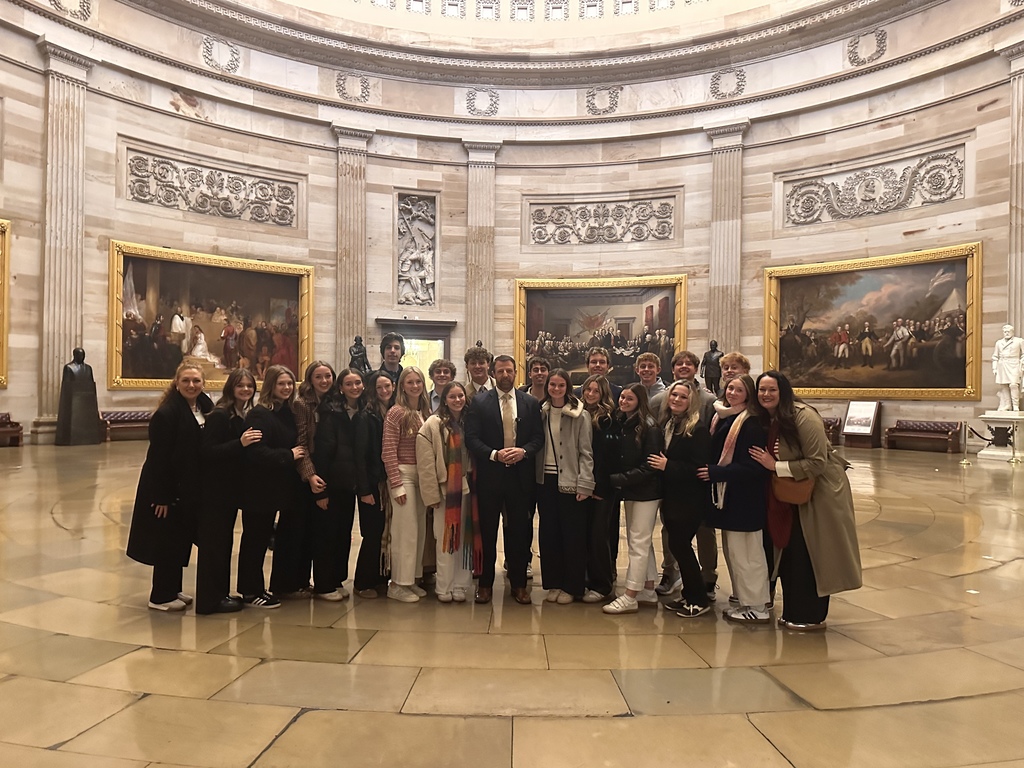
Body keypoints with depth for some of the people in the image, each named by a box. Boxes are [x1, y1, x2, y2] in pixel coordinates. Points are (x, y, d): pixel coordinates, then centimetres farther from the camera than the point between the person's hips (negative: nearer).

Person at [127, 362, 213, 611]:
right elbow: (158, 457, -18)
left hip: (192, 488, 7)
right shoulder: (167, 413, -17)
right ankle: (161, 596, 18)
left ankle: (173, 589, 31)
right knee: (167, 541, 4)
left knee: (182, 539, 16)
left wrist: (203, 487, 5)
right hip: (169, 488, -7)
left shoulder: (205, 408, 4)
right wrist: (162, 496, -18)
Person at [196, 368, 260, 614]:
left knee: (225, 541, 15)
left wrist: (250, 443, -2)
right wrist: (240, 443, -29)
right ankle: (210, 599, 9)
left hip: (232, 487, 8)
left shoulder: (246, 415, 8)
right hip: (216, 489, -8)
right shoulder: (219, 415, -15)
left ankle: (221, 593, 26)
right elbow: (207, 452, -22)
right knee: (213, 542, 0)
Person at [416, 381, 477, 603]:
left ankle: (460, 585, 19)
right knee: (445, 539, 3)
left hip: (467, 488, 3)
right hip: (445, 490, -3)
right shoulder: (433, 425, -5)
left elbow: (476, 455, 8)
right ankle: (444, 587, 15)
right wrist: (432, 494, -12)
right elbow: (426, 464, -9)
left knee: (465, 537, 8)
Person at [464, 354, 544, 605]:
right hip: (489, 475, -1)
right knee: (487, 530, 8)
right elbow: (471, 438, -5)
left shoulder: (531, 403, 6)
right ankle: (485, 583, 22)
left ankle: (519, 583, 22)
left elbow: (538, 437, 4)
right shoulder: (479, 402, 0)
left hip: (520, 475, 1)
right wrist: (494, 454, -17)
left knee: (519, 530, 8)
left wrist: (524, 451, -14)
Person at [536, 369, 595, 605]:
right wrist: (534, 477, 0)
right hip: (545, 481, 4)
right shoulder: (541, 413, 7)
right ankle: (553, 584, 22)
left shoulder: (580, 416, -5)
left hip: (570, 483, -4)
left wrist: (585, 485, -13)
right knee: (548, 534, 9)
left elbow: (586, 453, -7)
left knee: (573, 536, 3)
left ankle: (572, 587, 17)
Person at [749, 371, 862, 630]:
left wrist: (776, 466, -24)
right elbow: (768, 458, 14)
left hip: (822, 490, -7)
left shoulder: (803, 416, -23)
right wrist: (764, 462, -8)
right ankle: (792, 612, 24)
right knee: (788, 552, 10)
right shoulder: (765, 420, 0)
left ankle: (813, 617, 16)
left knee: (810, 556, 0)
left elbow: (817, 464, -24)